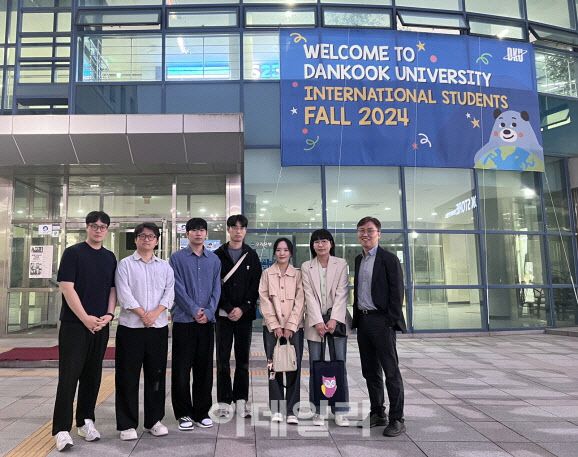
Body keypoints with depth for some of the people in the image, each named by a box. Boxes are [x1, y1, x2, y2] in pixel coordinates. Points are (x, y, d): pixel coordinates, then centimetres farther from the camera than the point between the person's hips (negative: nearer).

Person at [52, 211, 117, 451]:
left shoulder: (110, 257, 12)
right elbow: (67, 288, -10)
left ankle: (85, 421, 23)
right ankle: (62, 429, 4)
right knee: (69, 376, -3)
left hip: (100, 325, 5)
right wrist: (85, 318, -15)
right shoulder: (73, 253, -4)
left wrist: (109, 314, -4)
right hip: (74, 324, -5)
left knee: (92, 375, 11)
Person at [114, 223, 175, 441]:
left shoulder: (165, 267, 12)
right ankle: (127, 424, 14)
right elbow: (124, 294, -7)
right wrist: (142, 314, -14)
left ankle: (154, 421, 22)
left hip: (158, 327, 3)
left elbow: (169, 293, 3)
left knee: (156, 375, 9)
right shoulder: (125, 264, 3)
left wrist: (155, 312, -13)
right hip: (130, 327, -3)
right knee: (128, 377, 3)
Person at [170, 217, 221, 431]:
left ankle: (202, 412, 20)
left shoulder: (214, 259, 10)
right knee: (181, 368, 2)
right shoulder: (177, 258, 1)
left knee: (205, 368, 8)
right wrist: (194, 310, -13)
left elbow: (216, 289, 5)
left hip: (207, 321, 3)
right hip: (183, 320, -3)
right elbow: (178, 288, -6)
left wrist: (208, 312, -8)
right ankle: (184, 413, 15)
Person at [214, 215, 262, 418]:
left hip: (245, 314, 1)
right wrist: (228, 308, -11)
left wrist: (242, 308, -9)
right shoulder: (218, 255, 4)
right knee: (223, 360, 3)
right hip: (223, 314, -1)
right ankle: (225, 401, 12)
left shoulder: (252, 256, 8)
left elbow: (255, 285, 2)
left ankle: (241, 399, 16)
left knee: (243, 359, 7)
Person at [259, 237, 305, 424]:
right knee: (273, 367, -1)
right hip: (272, 327, 0)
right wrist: (275, 325, -6)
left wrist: (290, 326, -8)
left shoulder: (298, 274, 5)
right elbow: (264, 301, 2)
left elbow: (299, 302, 0)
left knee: (294, 367, -3)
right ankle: (276, 409, 9)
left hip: (294, 327, 0)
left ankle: (291, 410, 5)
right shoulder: (267, 274, 7)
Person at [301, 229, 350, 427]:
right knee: (315, 366, 3)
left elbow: (341, 293, -2)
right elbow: (309, 296, -2)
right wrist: (318, 321, -11)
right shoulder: (306, 266, 6)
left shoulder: (341, 264, 5)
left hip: (336, 319, 0)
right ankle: (318, 410, 12)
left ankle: (340, 411, 8)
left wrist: (334, 319, -12)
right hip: (315, 321, 1)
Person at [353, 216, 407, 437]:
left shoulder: (389, 259, -5)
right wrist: (356, 318, 12)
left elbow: (397, 292, -9)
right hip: (363, 320, 7)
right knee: (370, 371, 13)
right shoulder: (358, 260, 15)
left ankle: (397, 420, 8)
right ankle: (377, 414, 25)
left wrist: (391, 321, -15)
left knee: (391, 371, -1)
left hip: (381, 321, -7)